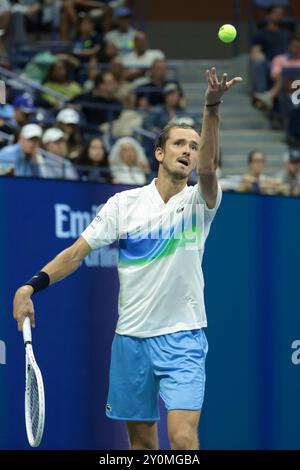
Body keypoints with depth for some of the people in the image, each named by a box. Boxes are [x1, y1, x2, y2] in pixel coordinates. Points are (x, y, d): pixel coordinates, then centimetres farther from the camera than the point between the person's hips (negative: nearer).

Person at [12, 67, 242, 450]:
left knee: (183, 437, -17)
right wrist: (32, 285, -13)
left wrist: (212, 106, -39)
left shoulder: (198, 202, -2)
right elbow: (78, 251, 2)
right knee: (141, 439, 9)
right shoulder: (124, 204, 3)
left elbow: (208, 168, -23)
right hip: (131, 337, 2)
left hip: (182, 337, -2)